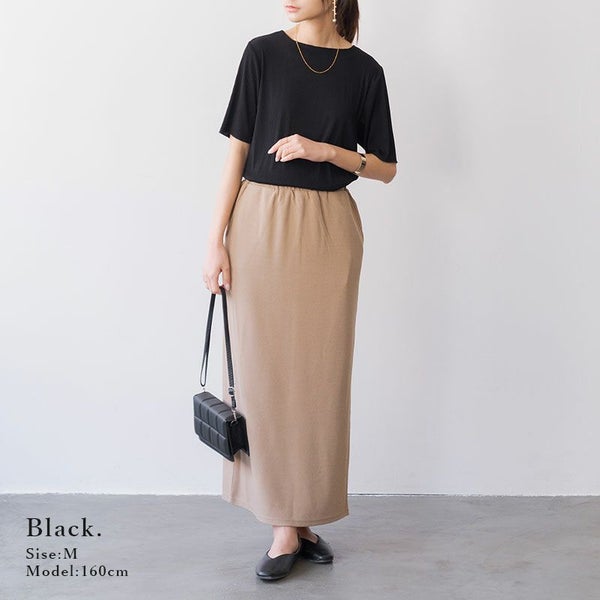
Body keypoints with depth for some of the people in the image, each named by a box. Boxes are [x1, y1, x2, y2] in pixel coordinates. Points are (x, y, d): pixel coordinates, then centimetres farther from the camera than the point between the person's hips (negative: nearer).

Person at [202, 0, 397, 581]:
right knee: (267, 370, 0)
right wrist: (216, 240, -4)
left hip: (329, 230, 1)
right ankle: (288, 525, 10)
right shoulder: (263, 53, 4)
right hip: (262, 225, 0)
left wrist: (325, 150, -11)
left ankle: (305, 515, 17)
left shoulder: (364, 70, 5)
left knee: (319, 373, 3)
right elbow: (238, 151, 1)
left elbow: (385, 168, 7)